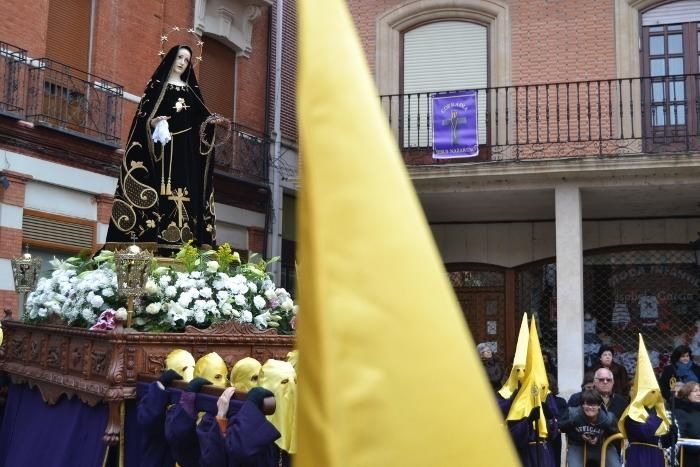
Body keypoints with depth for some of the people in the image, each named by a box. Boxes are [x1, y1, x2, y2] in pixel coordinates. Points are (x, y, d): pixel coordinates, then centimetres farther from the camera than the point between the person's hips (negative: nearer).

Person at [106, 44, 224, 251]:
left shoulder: (191, 90, 20)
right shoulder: (157, 85, 8)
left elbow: (198, 117, 14)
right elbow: (142, 114, 0)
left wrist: (211, 119, -5)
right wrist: (152, 122, -21)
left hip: (186, 149, 4)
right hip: (162, 146, -4)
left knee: (186, 193, -5)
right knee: (160, 191, -13)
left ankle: (184, 243, -7)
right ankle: (157, 240, -16)